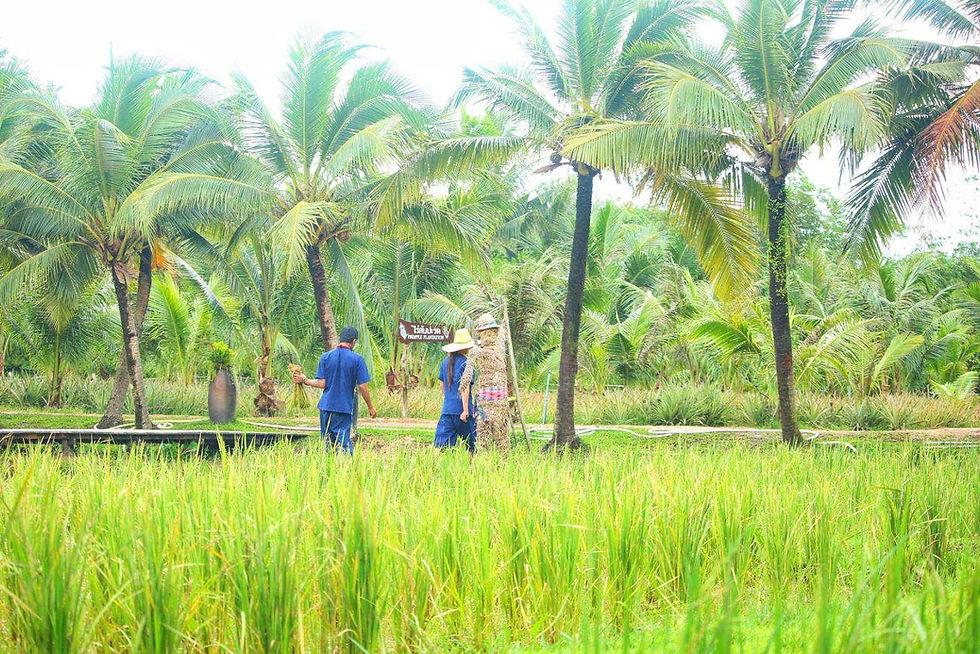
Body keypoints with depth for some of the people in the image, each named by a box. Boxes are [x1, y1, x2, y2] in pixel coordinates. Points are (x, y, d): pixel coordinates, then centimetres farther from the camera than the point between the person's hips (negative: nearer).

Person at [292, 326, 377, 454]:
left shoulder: (326, 357, 2)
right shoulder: (357, 359, -4)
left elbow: (322, 384, -3)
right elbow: (362, 387, -6)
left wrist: (305, 380, 13)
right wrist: (370, 407, 4)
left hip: (326, 405, 2)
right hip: (344, 407, -2)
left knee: (327, 442, 9)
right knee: (344, 441, -1)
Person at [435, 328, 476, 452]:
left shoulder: (446, 361, 11)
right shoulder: (465, 363, -10)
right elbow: (464, 387, -15)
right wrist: (466, 410, -16)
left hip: (447, 409, 6)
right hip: (461, 409, -6)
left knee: (442, 444, -2)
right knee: (471, 444, 8)